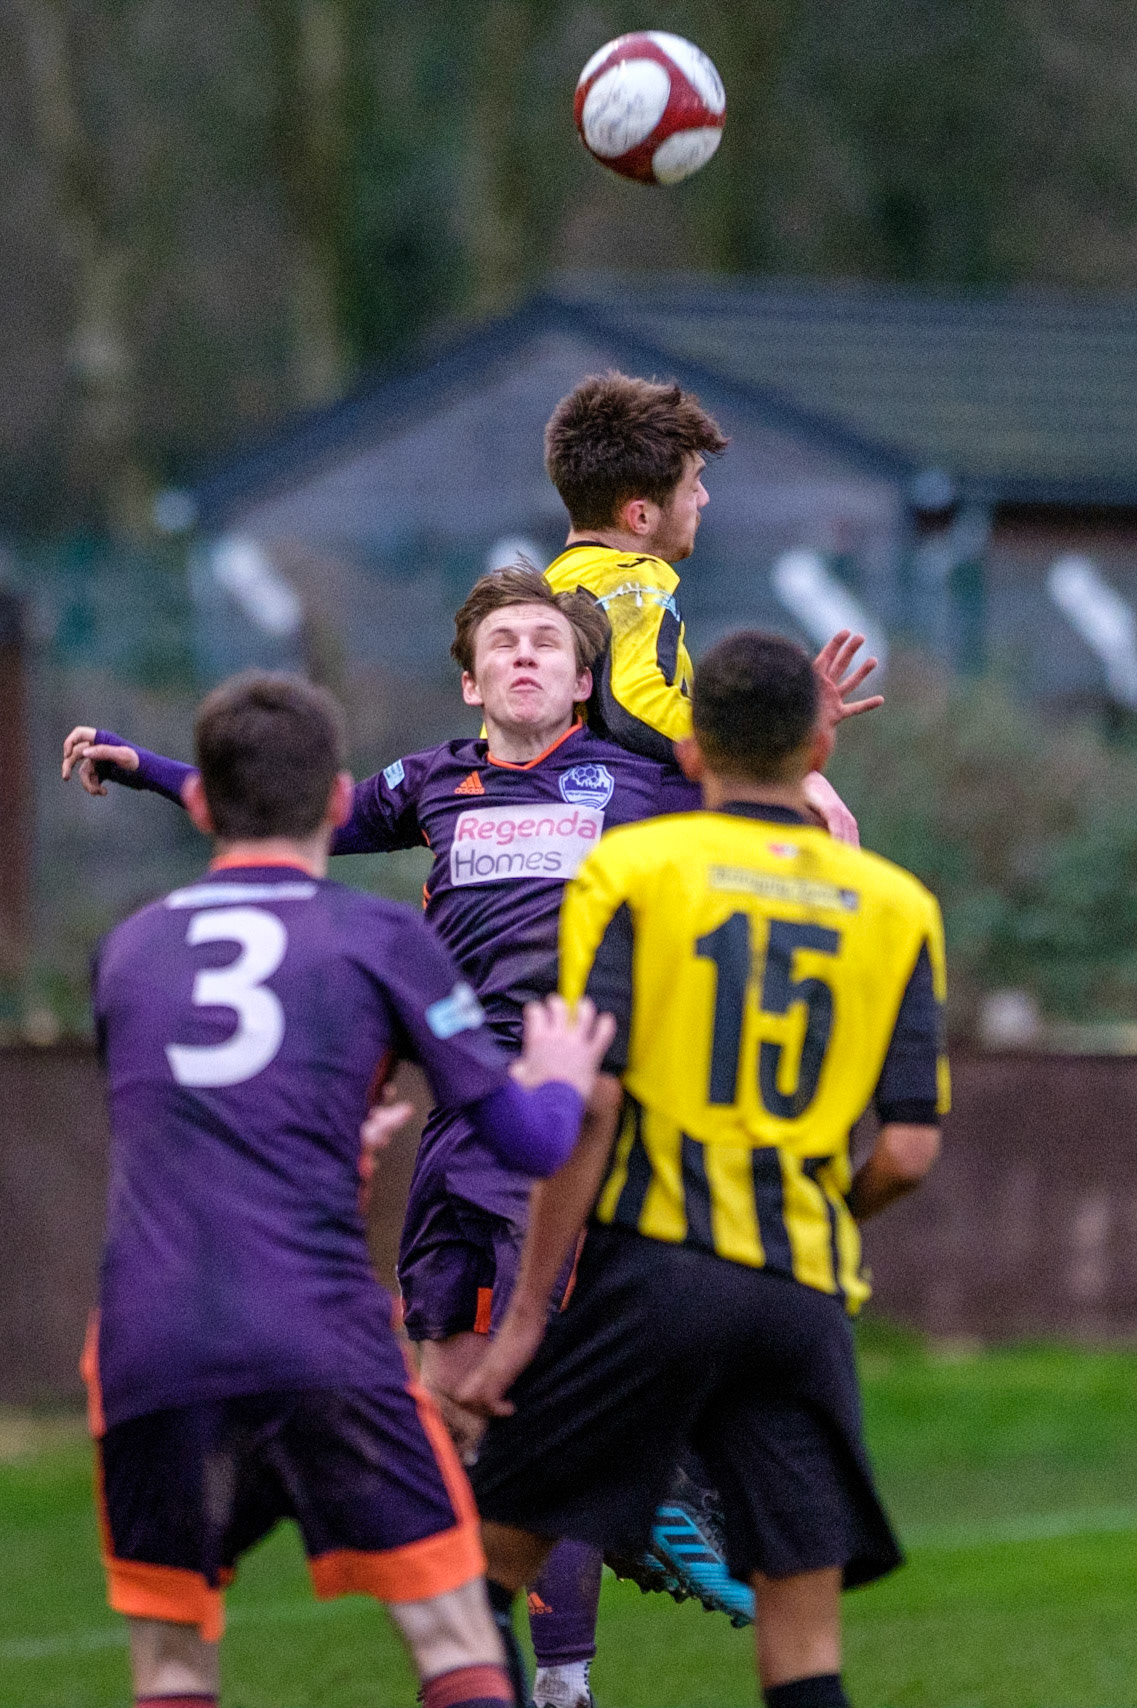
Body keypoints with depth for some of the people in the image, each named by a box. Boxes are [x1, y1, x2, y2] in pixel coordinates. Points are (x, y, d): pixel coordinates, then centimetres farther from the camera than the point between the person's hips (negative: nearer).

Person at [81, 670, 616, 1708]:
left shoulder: (127, 950, 18)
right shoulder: (382, 938, 7)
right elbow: (528, 1142, 8)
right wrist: (561, 1083, 31)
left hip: (147, 1341, 3)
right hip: (323, 1338, -3)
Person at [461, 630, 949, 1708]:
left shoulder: (626, 871, 2)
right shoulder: (898, 909, 11)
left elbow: (588, 1104, -7)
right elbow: (910, 1151, 5)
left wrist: (526, 1317, -6)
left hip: (652, 1261, -3)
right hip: (807, 1293, 3)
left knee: (496, 1542, 8)